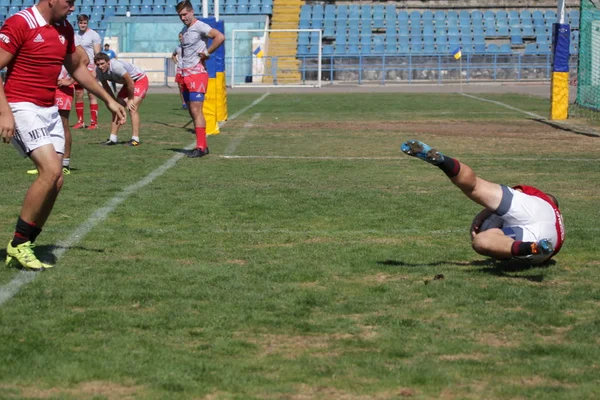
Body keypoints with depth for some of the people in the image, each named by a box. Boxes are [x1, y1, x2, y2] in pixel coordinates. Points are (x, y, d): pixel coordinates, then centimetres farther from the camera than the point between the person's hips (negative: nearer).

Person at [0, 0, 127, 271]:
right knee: (51, 170, -21)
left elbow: (76, 68, 27)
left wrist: (107, 99, 27)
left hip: (50, 111, 8)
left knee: (55, 181, 0)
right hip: (22, 108, -8)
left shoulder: (65, 29, 11)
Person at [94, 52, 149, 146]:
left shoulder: (116, 66, -37)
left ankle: (135, 140, -20)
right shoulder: (99, 71, -14)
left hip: (140, 80, -8)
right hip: (128, 82, 8)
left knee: (132, 109, -21)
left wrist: (130, 99, -16)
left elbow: (130, 83, -28)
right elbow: (106, 86, 3)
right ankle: (112, 139, 5)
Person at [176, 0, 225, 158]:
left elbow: (220, 37, -24)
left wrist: (207, 53, -17)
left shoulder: (199, 27, -11)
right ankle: (203, 145, 13)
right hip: (185, 75, 9)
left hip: (197, 74, -9)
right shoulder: (184, 30, 16)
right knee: (192, 112, 8)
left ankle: (200, 147, -11)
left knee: (196, 111, -12)